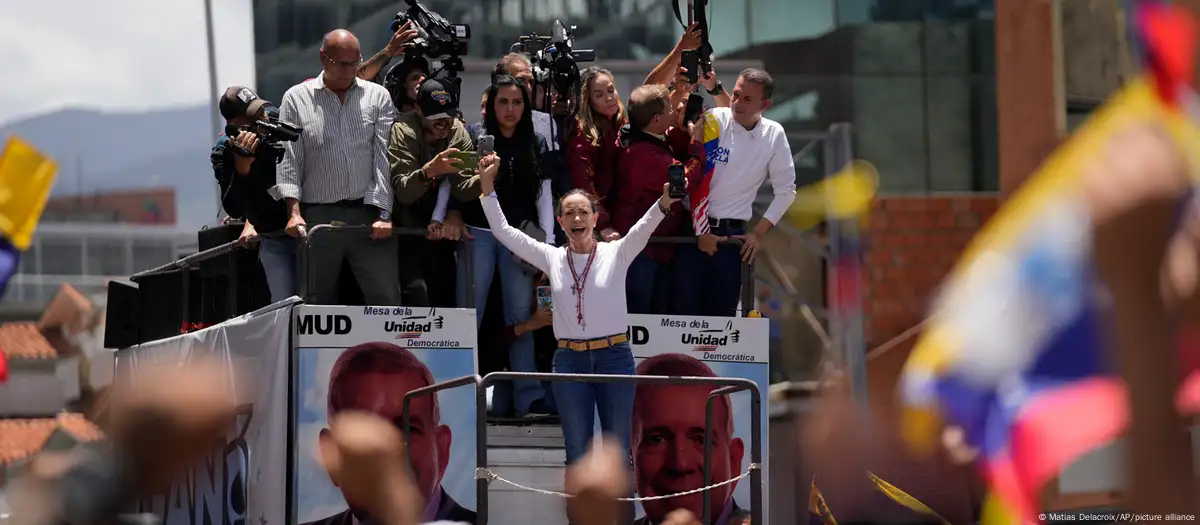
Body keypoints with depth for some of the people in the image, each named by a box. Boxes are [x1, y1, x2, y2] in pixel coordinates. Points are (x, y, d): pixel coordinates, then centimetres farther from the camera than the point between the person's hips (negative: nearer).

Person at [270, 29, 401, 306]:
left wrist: (383, 214, -8)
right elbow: (289, 160, 2)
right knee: (318, 302, 4)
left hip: (368, 215, 0)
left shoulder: (378, 97, 8)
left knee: (386, 299, -6)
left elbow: (384, 158, 1)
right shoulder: (296, 99, 7)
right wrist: (294, 212, -11)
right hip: (317, 217, 0)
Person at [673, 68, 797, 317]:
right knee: (684, 309, -6)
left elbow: (786, 190, 9)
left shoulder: (774, 135, 3)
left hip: (732, 234, 2)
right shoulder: (712, 122, -6)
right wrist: (701, 231, -9)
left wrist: (758, 233, 3)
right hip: (692, 229, -2)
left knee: (722, 314, 3)